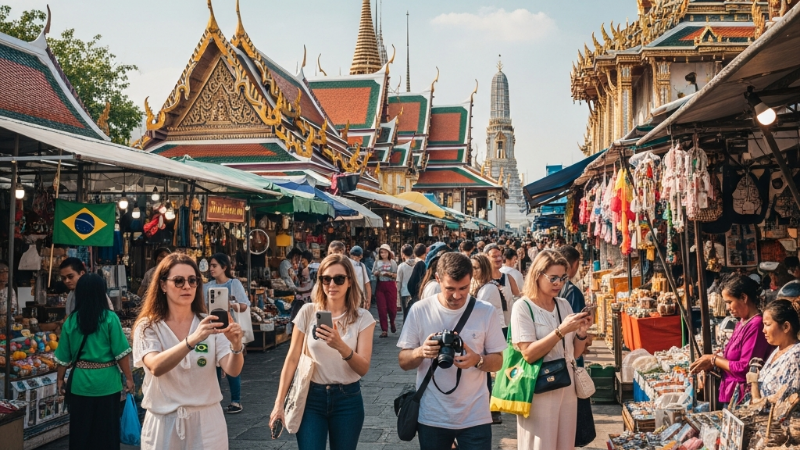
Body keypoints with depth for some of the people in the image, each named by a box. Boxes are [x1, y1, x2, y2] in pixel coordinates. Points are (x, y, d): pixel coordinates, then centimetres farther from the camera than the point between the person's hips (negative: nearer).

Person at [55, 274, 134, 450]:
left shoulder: (71, 321, -2)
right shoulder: (110, 318, -11)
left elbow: (64, 357, 4)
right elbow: (121, 353, -11)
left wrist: (60, 378, 18)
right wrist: (128, 377, -1)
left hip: (81, 382, 2)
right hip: (106, 381, -2)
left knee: (81, 430, 15)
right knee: (107, 430, 11)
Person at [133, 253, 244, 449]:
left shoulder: (209, 324, -1)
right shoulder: (147, 327, -5)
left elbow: (232, 370, -13)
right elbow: (156, 367, -25)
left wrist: (236, 345, -34)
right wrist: (192, 340, -41)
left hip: (207, 422, 1)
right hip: (164, 424, -1)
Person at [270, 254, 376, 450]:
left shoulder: (362, 318, -5)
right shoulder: (308, 312, -4)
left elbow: (363, 368, -11)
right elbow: (292, 359, -1)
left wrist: (340, 346, -29)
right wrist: (279, 403, -3)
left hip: (347, 399, 0)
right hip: (311, 397, 0)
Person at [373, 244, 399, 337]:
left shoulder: (392, 262, 6)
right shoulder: (377, 262, 9)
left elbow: (396, 276, 2)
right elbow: (373, 275, 9)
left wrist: (389, 274, -15)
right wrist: (377, 273, -12)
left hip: (390, 285, -1)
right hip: (380, 286, 1)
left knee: (392, 307, -3)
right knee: (382, 308, -3)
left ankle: (392, 323, 29)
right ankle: (384, 331, 1)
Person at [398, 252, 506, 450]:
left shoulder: (486, 311, -5)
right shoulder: (419, 310, -6)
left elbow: (497, 362, 1)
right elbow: (403, 362, -1)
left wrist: (477, 360, -20)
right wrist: (420, 352, -22)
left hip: (475, 416, 0)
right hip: (432, 416, 0)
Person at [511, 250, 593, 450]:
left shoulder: (564, 305, 8)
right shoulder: (523, 307, -11)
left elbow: (575, 352, 11)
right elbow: (529, 354, -19)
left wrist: (581, 332, -8)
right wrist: (561, 331, -24)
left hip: (567, 385, 6)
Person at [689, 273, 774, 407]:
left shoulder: (756, 325, -17)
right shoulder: (742, 323, 11)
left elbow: (745, 369, -20)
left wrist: (713, 359, -10)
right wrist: (711, 364, -2)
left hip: (742, 399, -8)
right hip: (730, 395, 8)